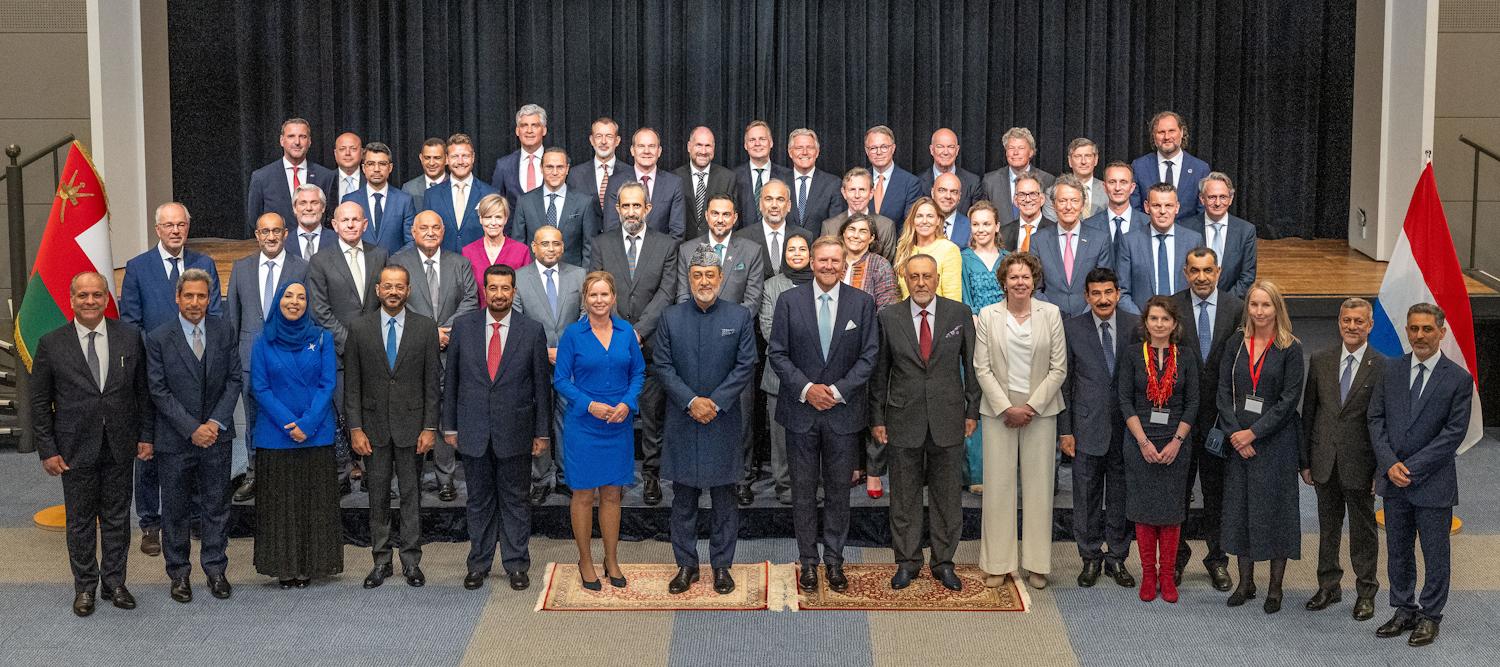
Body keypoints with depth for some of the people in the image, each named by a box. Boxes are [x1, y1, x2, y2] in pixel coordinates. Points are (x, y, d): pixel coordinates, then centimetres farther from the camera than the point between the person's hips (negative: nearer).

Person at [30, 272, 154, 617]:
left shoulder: (129, 337, 0)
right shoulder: (52, 344, -5)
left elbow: (143, 391, 6)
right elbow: (40, 403, -1)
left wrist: (146, 436, 2)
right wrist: (48, 450, -5)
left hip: (120, 446, 1)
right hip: (76, 448, -1)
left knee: (117, 517, 11)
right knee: (80, 520, 9)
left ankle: (114, 582, 24)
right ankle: (85, 588, 21)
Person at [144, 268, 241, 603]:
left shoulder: (224, 332, 2)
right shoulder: (158, 339, -7)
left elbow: (234, 379, 3)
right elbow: (159, 391, -8)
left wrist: (217, 422, -9)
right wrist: (191, 429, -14)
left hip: (216, 436, 2)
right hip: (175, 439, -2)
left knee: (216, 506, 9)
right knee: (175, 509, 7)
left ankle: (215, 569, 21)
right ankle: (179, 573, 19)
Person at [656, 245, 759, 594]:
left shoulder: (740, 316, 0)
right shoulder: (671, 317, 3)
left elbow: (746, 366, -3)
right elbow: (662, 366, -1)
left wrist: (716, 403, -12)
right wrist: (691, 402, -12)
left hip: (724, 420, -1)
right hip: (682, 421, 1)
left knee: (724, 497, 5)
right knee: (683, 497, 6)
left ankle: (722, 565, 14)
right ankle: (686, 564, 16)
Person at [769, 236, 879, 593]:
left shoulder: (862, 303, 0)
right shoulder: (789, 301, 0)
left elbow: (869, 356, -2)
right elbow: (776, 354, -2)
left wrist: (837, 390, -12)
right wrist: (806, 388, -13)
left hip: (843, 412, 0)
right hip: (801, 411, 0)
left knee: (838, 490, 8)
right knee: (804, 491, 6)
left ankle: (835, 561, 18)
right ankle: (808, 561, 16)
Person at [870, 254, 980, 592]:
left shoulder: (959, 314, 0)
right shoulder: (889, 318, -1)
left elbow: (971, 365, 4)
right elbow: (879, 371, 3)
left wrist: (972, 411, 2)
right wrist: (877, 418, 2)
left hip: (948, 418, 0)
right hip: (904, 419, 0)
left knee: (947, 494, 8)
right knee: (904, 496, 7)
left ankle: (943, 562, 19)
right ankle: (907, 562, 18)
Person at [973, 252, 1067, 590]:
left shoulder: (1051, 314, 1)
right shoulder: (988, 315, 1)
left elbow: (1059, 368, 0)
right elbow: (982, 368, -1)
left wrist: (1031, 406, -8)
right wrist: (1007, 407, -9)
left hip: (1040, 409, 0)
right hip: (999, 410, 0)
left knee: (1039, 485, 3)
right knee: (998, 484, 1)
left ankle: (1036, 564, 11)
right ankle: (998, 563, 8)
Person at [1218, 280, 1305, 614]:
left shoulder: (1290, 348, -6)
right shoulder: (1236, 343, 5)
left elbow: (1289, 400, -9)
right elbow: (1224, 390, 3)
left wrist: (1253, 432, -13)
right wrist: (1234, 433, -8)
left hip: (1275, 440, -4)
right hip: (1237, 439, 4)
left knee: (1274, 508, 1)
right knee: (1239, 507, 8)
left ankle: (1275, 587, 12)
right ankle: (1245, 582, 20)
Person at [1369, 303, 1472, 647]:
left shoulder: (1458, 379, -7)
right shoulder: (1392, 371, 5)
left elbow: (1454, 433, -11)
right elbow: (1376, 419, 3)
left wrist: (1412, 467, -16)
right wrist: (1390, 464, -11)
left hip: (1433, 481, -4)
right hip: (1393, 480, 4)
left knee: (1435, 554, 7)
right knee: (1398, 551, 13)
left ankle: (1430, 616, 19)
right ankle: (1404, 611, 26)